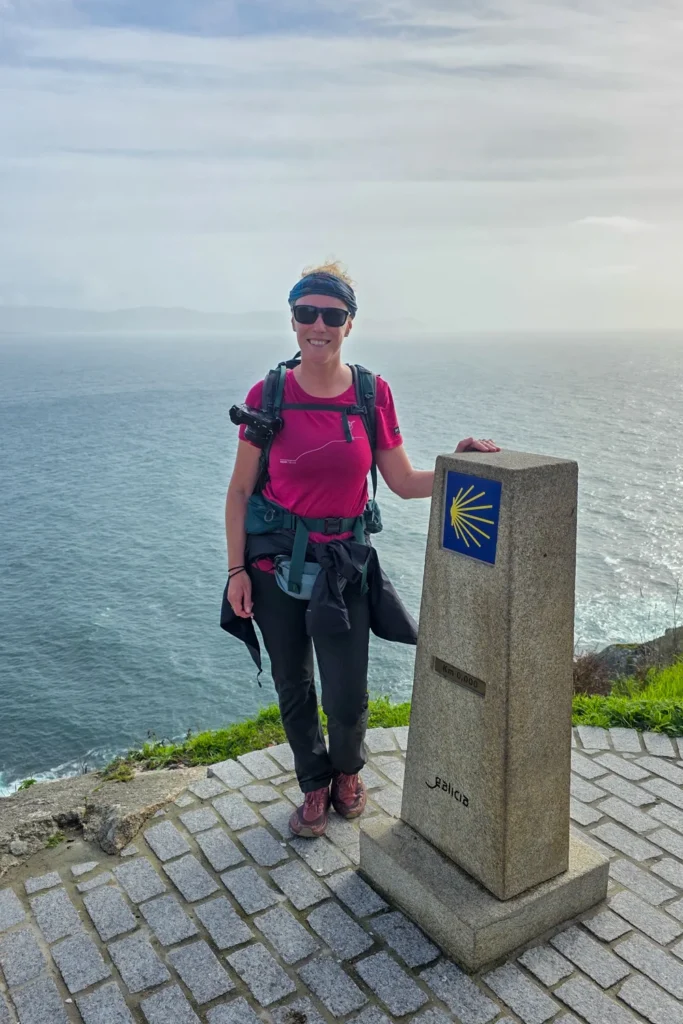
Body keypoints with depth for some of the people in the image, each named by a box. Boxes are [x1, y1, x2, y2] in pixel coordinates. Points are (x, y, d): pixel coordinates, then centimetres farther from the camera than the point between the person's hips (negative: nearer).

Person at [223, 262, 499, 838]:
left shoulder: (373, 394, -3)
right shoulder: (268, 395, -6)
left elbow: (404, 482, 2)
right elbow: (240, 490, -1)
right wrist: (236, 568, -5)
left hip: (345, 562, 0)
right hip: (276, 560, 0)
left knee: (347, 697, 2)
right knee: (294, 688, 13)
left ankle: (348, 771, 38)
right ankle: (315, 787, 40)